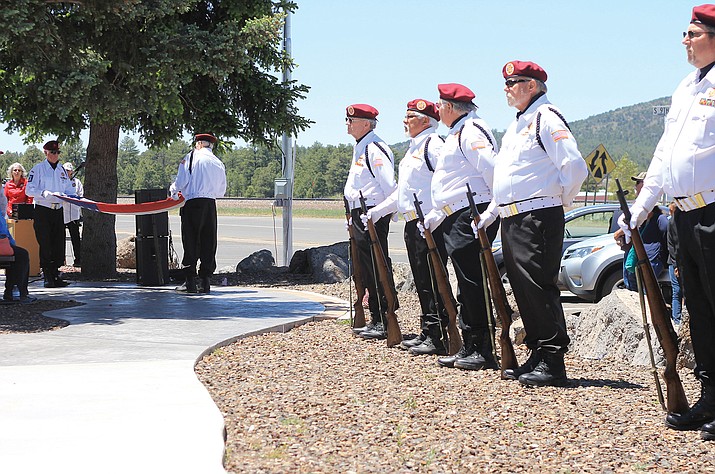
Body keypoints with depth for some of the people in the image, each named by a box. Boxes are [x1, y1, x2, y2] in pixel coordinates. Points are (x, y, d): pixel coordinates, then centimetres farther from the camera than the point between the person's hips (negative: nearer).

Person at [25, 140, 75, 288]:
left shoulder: (62, 170, 16)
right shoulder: (38, 169, -2)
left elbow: (69, 190, 18)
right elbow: (29, 190, -9)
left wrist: (67, 196, -5)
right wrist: (44, 193, -25)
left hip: (58, 211, 5)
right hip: (42, 211, -5)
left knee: (59, 244, 3)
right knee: (45, 245, -7)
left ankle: (55, 275, 10)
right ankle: (47, 277, -3)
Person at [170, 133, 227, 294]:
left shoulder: (192, 157, 1)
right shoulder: (219, 164, 15)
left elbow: (181, 181, -4)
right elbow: (221, 191, 19)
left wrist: (173, 191, 16)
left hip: (193, 204, -4)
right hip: (211, 205, 4)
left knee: (190, 243, 1)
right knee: (208, 244, 7)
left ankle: (190, 282, 0)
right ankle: (206, 282, 5)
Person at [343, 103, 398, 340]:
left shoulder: (375, 149, -15)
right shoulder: (359, 148, 18)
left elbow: (389, 186, -19)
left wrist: (385, 212, -16)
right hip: (360, 215, 11)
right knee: (366, 269, 13)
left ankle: (386, 323, -4)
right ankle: (376, 320, 21)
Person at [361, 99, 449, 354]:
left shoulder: (434, 145, -10)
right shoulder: (413, 148, 21)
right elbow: (401, 191, 27)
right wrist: (375, 212, 22)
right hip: (413, 224, 10)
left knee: (432, 282, -9)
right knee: (421, 281, 12)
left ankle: (437, 337, -7)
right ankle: (427, 333, 18)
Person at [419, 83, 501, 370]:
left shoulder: (471, 131, -10)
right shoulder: (456, 134, 24)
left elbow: (492, 170, -20)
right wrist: (434, 216, 25)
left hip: (472, 217, -11)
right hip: (455, 220, 11)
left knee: (472, 284, -9)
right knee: (466, 286, 11)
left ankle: (483, 351, -5)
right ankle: (469, 348, 15)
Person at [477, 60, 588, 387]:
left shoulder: (546, 118, -9)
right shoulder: (516, 125, 22)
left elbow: (575, 167, -19)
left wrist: (558, 198, -6)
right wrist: (488, 215, 22)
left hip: (537, 217, -10)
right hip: (511, 219, 10)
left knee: (538, 285, -13)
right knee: (523, 288, 10)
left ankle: (552, 362, -11)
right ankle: (537, 356, 15)